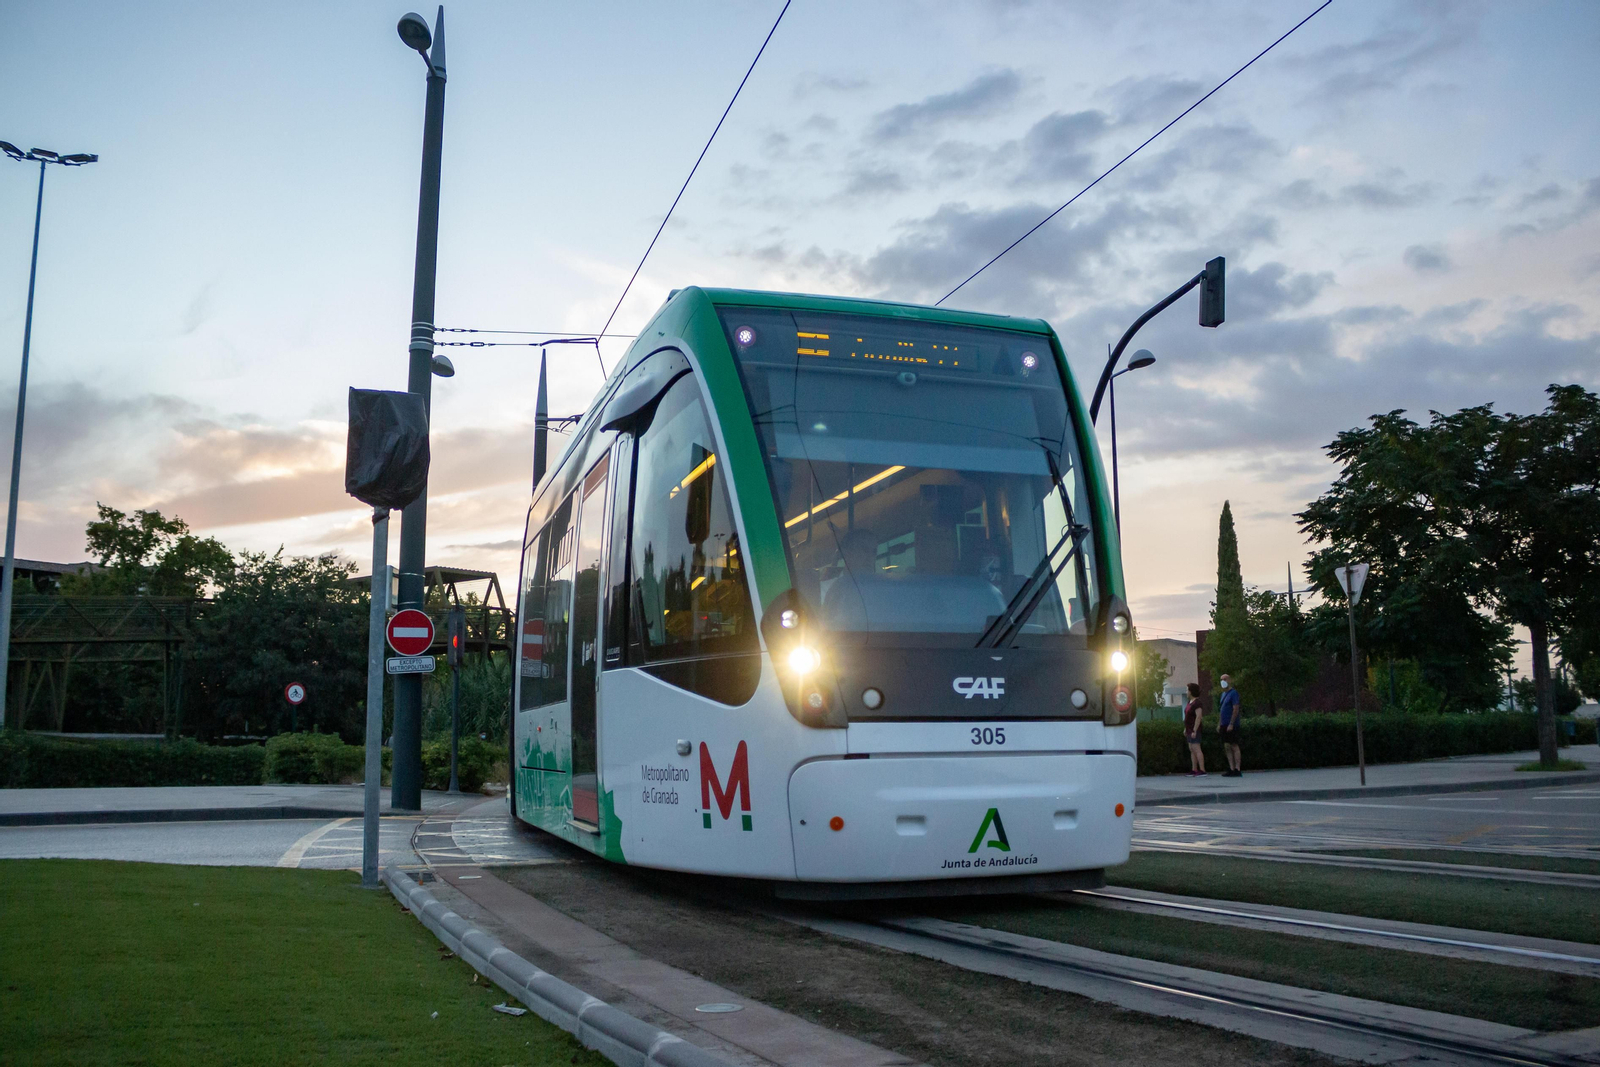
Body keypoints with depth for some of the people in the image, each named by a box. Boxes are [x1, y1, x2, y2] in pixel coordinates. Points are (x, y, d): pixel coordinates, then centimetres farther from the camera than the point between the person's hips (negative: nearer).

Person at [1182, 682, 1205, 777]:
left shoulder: (1197, 703, -17)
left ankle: (1202, 771, -15)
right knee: (1192, 750, 11)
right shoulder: (1190, 702, 13)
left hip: (1194, 729, -10)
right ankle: (1194, 770, 14)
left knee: (1196, 749, -13)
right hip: (1190, 730, 10)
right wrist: (1186, 728, 21)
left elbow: (1199, 717, -23)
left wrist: (1194, 731, -25)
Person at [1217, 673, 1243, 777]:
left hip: (1231, 725, -9)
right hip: (1224, 725, 9)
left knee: (1234, 746, -7)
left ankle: (1237, 770, -5)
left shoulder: (1233, 693, -9)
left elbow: (1236, 709, -16)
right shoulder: (1223, 694, 17)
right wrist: (1219, 724, 16)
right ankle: (1231, 769, 11)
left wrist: (1231, 724, -20)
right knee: (1227, 747, 8)